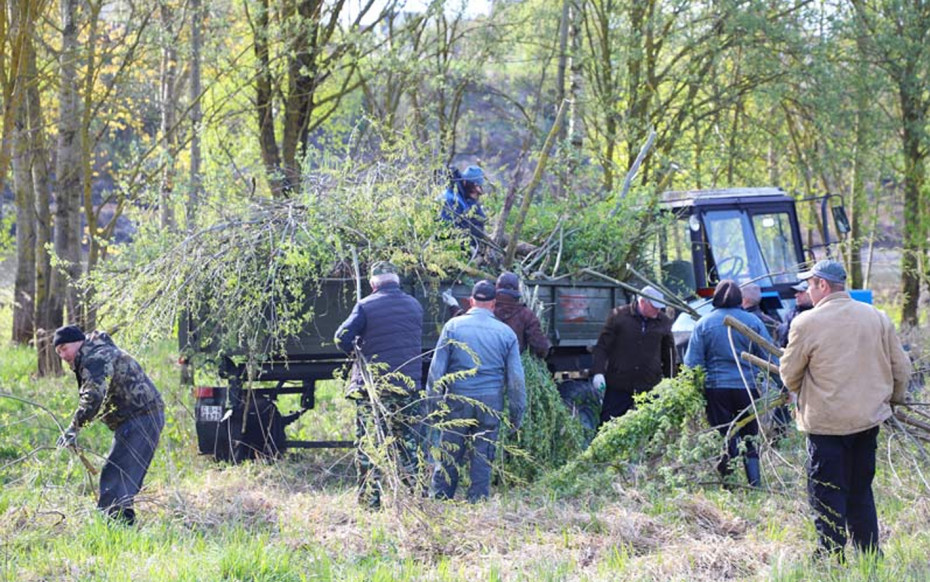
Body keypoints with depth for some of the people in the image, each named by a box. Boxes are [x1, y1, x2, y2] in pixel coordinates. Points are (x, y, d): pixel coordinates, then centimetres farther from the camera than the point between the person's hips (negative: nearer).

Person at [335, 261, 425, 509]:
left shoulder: (366, 306, -6)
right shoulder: (415, 306, 8)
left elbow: (342, 338, -10)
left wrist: (357, 349, 9)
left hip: (372, 385, -4)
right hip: (408, 384, 4)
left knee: (368, 444, 0)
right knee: (408, 442, 13)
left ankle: (369, 501, -4)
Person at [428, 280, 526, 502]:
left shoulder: (453, 326, 1)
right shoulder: (506, 333, 4)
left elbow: (436, 368, 0)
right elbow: (516, 378, 5)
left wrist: (433, 400, 6)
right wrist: (517, 414, 12)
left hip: (457, 401, 0)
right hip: (491, 403, 1)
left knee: (448, 458, 4)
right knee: (483, 460, 5)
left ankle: (439, 501, 3)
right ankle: (477, 503, 5)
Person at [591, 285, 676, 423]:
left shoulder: (664, 322, 6)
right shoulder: (618, 316, -2)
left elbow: (669, 355, 16)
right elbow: (602, 347, 1)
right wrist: (598, 373, -9)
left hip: (650, 388, 1)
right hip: (618, 385, -1)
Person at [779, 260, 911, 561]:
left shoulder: (807, 323, -12)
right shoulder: (877, 318, 3)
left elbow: (789, 374, -2)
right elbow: (901, 367, 7)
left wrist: (800, 393, 20)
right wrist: (894, 398, 26)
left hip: (826, 422, -5)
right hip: (869, 418, 5)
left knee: (827, 493, 3)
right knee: (861, 491, 16)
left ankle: (831, 557, 1)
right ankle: (870, 556, 18)